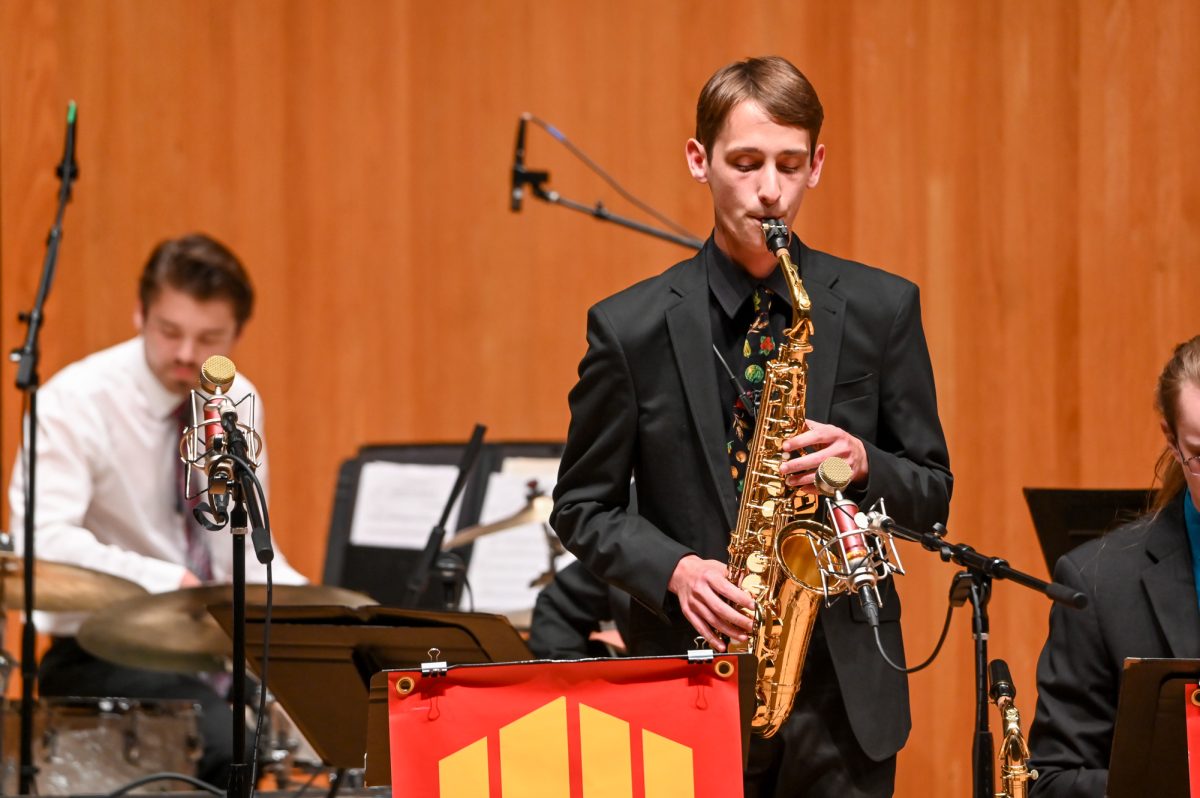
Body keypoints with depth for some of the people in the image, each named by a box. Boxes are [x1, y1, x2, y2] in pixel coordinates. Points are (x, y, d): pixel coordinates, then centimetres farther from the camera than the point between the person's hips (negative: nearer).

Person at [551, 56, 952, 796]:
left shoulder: (882, 309, 4)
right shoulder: (631, 326, 2)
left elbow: (932, 493, 9)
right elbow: (583, 505, 7)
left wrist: (862, 464, -13)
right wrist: (673, 571, -11)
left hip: (845, 688, 1)